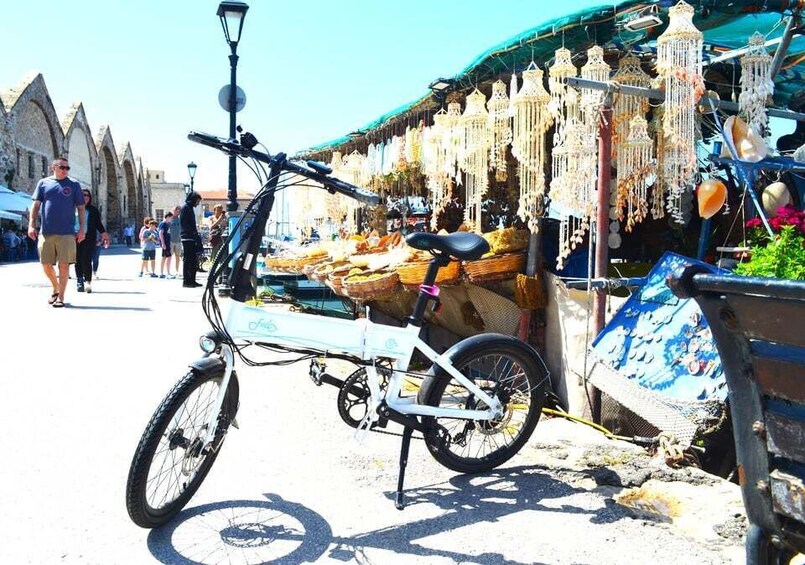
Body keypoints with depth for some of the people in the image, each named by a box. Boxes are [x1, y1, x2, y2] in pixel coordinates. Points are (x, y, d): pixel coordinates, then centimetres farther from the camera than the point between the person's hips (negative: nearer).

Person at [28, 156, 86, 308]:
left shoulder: (74, 185, 7)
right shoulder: (43, 183, 10)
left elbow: (80, 208, 7)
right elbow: (35, 205, 9)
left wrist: (82, 228, -1)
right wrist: (31, 225, 0)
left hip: (67, 232, -2)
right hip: (46, 232, 2)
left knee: (64, 264, -4)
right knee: (46, 264, 6)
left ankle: (61, 297, 3)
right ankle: (56, 288, 30)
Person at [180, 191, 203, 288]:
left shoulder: (190, 208, 21)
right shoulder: (185, 208, -7)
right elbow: (183, 223, -16)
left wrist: (196, 234, 13)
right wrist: (194, 233, -19)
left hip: (192, 238, 9)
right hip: (187, 238, -9)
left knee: (193, 260, 9)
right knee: (187, 260, -7)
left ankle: (192, 280, 14)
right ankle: (186, 281, -5)